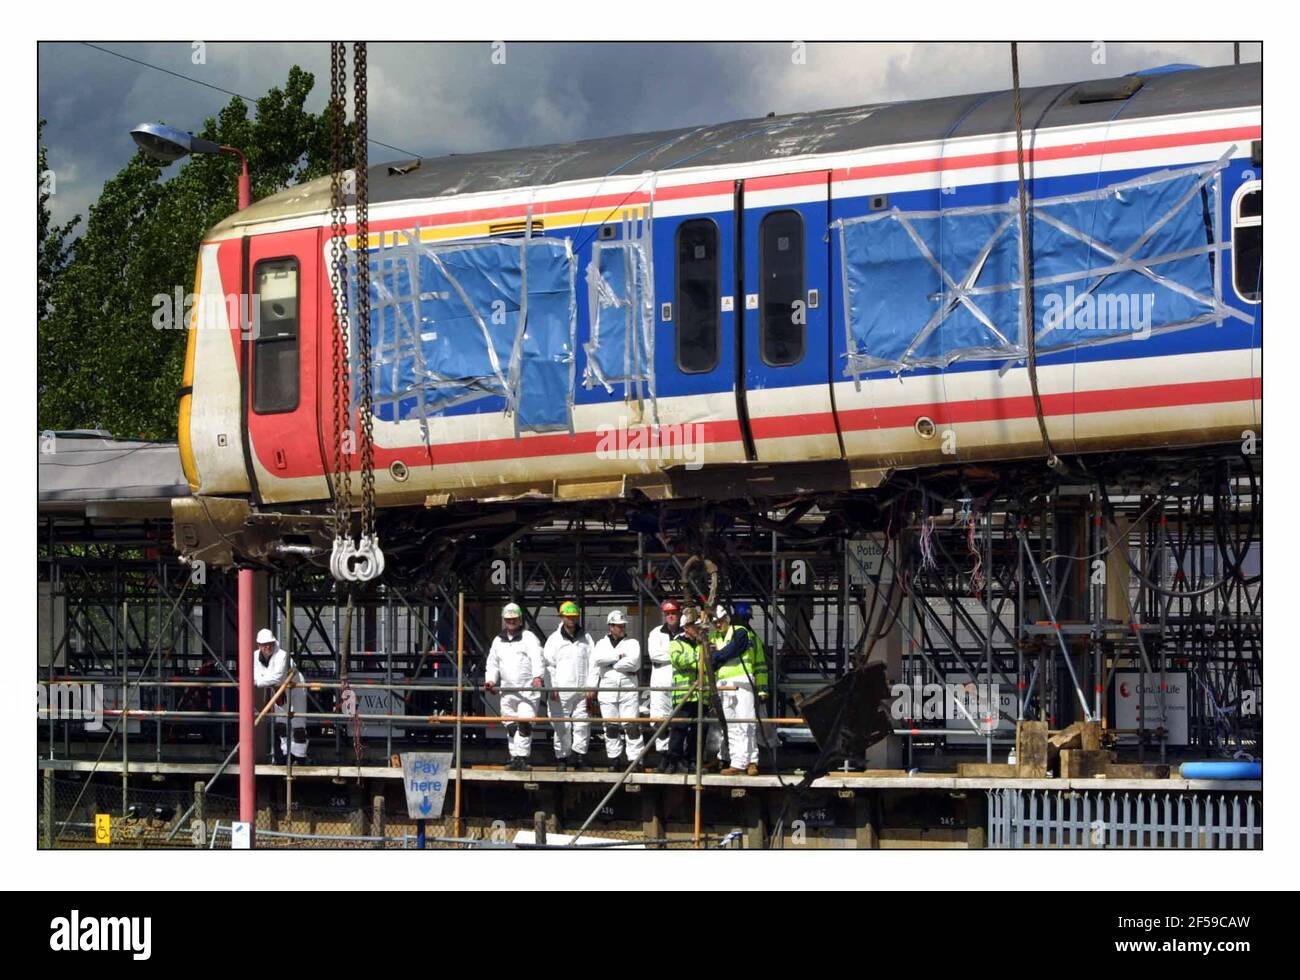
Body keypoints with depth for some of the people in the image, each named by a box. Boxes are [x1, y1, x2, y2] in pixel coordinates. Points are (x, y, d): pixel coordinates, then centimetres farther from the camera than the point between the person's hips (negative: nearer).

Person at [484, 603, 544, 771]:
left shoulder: (529, 637, -1)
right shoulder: (498, 641, 18)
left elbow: (537, 658, -16)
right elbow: (492, 663, 25)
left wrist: (537, 676, -33)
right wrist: (491, 680, 6)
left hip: (527, 689, -6)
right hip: (507, 691, 6)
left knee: (524, 724, -15)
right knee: (510, 726, 7)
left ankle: (521, 757, -13)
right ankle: (515, 757, 13)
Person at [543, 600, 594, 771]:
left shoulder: (586, 638, 12)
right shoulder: (554, 639, 5)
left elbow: (592, 663, 10)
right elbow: (548, 664, 1)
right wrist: (552, 688, -7)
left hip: (582, 691, 2)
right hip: (561, 690, -2)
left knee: (582, 725, -2)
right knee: (561, 726, -1)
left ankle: (579, 757, 5)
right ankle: (561, 758, 7)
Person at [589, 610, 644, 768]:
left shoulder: (632, 643, 6)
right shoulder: (602, 644, 12)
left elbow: (633, 662, -11)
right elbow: (597, 659, -6)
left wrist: (610, 663, -5)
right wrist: (618, 656, -10)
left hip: (628, 690, -2)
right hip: (607, 689, 2)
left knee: (632, 725, -8)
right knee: (611, 727, 5)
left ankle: (636, 759, -8)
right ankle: (614, 760, 12)